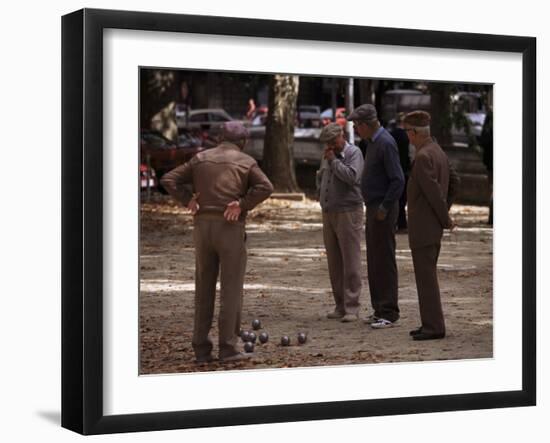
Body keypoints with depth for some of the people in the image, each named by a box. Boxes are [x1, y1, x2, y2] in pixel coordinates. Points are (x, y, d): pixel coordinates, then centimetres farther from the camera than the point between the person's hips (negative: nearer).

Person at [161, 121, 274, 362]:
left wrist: (189, 200, 2)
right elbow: (265, 187, -15)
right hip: (230, 228, -4)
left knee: (204, 288, 9)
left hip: (202, 226, 4)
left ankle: (201, 348, 8)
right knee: (231, 288, 1)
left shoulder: (200, 158, 12)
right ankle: (227, 347, -2)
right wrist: (242, 205, -11)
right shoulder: (245, 162, 2)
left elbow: (169, 180, 8)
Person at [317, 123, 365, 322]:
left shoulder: (354, 152, -6)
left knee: (351, 262, -7)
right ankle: (340, 305, 14)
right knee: (334, 263, 8)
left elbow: (351, 176, -22)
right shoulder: (327, 155, 15)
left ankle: (351, 307, -6)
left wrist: (333, 161, -13)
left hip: (348, 213, -7)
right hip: (328, 213, 7)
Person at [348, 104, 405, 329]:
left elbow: (398, 180, -22)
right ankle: (379, 310, 21)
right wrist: (374, 208, 16)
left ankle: (389, 314, -1)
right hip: (373, 209, 10)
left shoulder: (385, 144, -17)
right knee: (374, 262, 13)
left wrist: (384, 208, -19)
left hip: (383, 211, -10)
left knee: (384, 262, -6)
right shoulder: (373, 142, 14)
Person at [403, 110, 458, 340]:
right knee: (427, 276, 14)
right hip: (434, 227, 10)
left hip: (423, 227, -10)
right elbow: (453, 180, 24)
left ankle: (434, 326, -3)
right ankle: (431, 324, 19)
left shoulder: (423, 156, -19)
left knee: (426, 278, -5)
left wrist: (445, 219, -8)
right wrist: (445, 212, 19)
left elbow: (434, 192, -21)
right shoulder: (438, 152, 12)